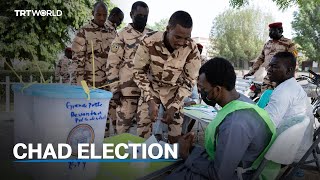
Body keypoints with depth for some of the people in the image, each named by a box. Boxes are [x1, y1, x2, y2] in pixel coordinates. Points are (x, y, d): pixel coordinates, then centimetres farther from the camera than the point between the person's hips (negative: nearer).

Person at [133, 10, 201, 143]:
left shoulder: (192, 49, -24)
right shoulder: (149, 41, -26)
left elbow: (190, 80, -12)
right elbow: (139, 72, -13)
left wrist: (174, 107, -18)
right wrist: (150, 100, -22)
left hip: (174, 91, 1)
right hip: (150, 88, 0)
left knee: (175, 135, 0)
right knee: (143, 132, -1)